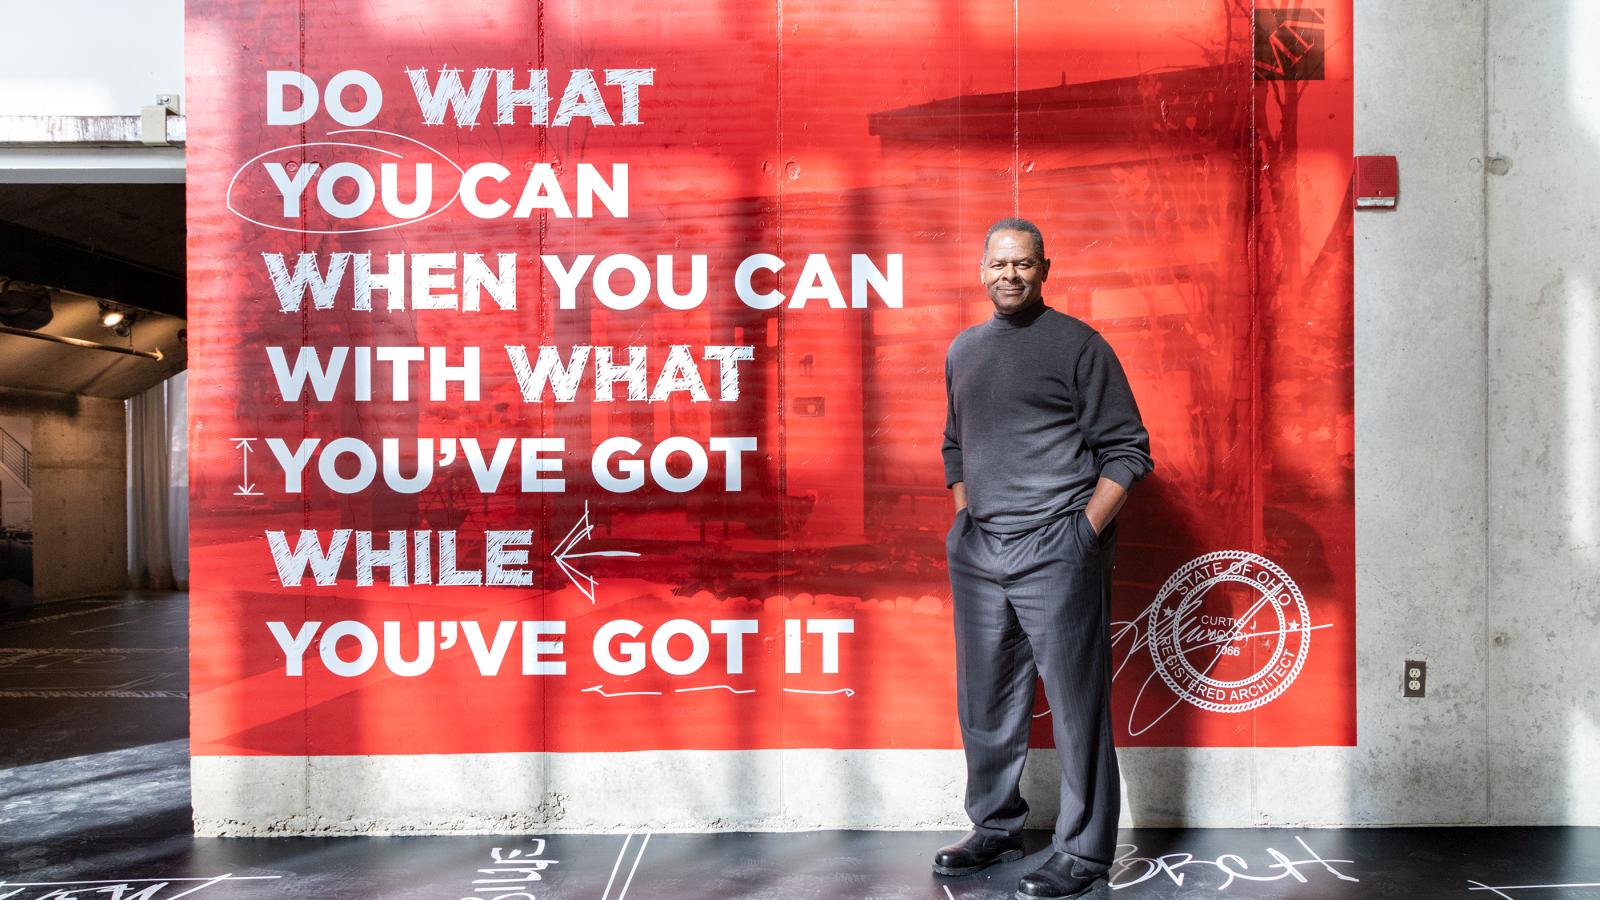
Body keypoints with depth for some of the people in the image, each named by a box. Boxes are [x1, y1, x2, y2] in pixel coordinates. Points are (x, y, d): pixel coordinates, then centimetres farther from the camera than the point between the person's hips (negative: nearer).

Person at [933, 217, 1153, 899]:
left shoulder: (1078, 344, -3)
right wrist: (965, 519, 13)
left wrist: (1085, 531, -10)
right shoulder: (963, 350, 15)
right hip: (976, 551, 6)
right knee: (984, 701, 14)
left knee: (1077, 701, 0)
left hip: (1055, 549, -6)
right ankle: (996, 828, 31)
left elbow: (1128, 449, -4)